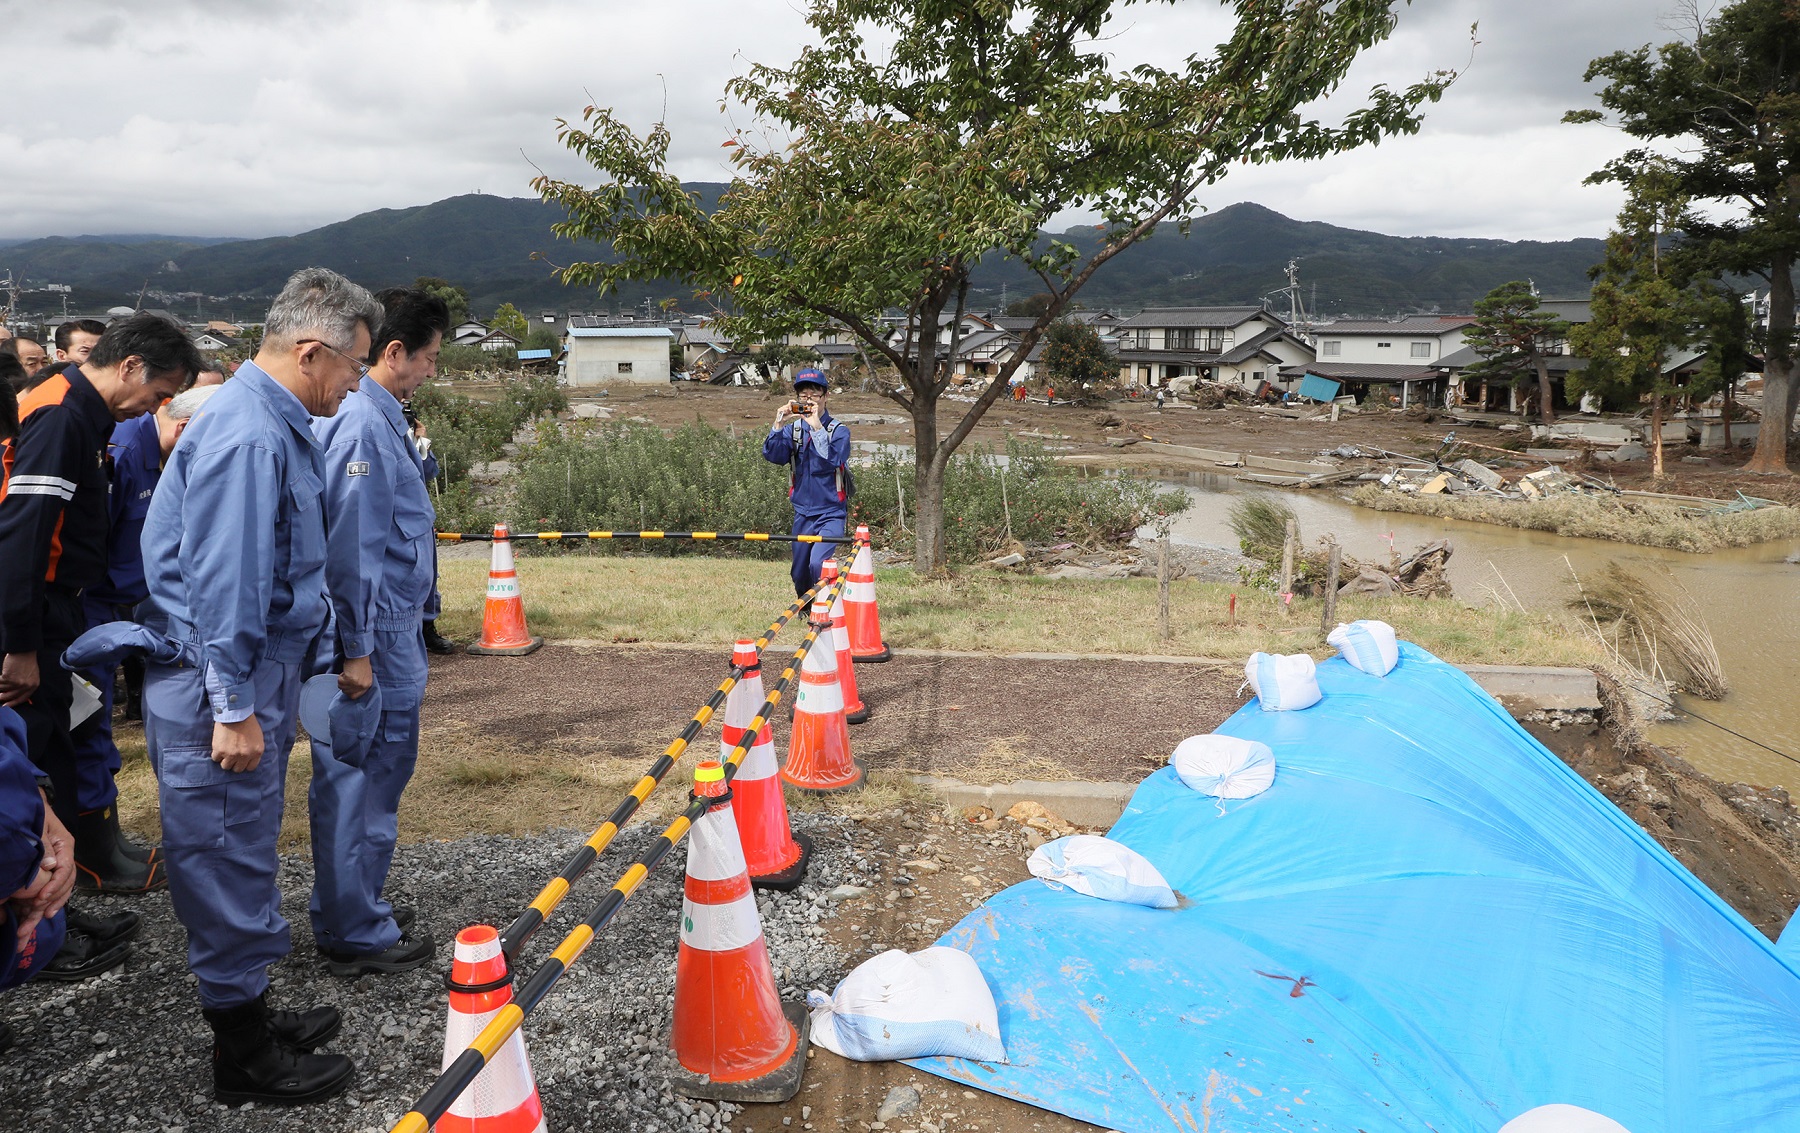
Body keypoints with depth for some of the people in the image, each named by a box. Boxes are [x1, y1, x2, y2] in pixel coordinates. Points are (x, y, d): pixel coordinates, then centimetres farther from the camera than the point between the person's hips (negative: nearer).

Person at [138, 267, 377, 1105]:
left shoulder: (278, 425, 12)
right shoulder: (245, 435, -21)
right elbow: (221, 582, -23)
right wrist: (233, 710, -20)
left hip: (255, 674, 10)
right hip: (221, 687, -10)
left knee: (244, 855, 20)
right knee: (230, 862, 2)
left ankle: (247, 1012, 35)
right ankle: (244, 1061, 15)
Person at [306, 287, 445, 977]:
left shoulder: (376, 416, 13)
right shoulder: (363, 423, -19)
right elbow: (351, 545, -22)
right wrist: (356, 650, -20)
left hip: (388, 629, 10)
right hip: (373, 635, -10)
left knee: (362, 779, 19)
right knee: (364, 780, 0)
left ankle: (349, 909, 32)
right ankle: (357, 935, 11)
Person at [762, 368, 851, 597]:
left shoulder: (839, 431, -6)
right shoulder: (793, 429, 5)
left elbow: (833, 460, -24)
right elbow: (773, 455, -10)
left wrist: (817, 428, -29)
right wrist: (778, 426, -23)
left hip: (831, 513, -4)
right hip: (802, 512, 5)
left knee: (818, 564, -24)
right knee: (800, 575, 12)